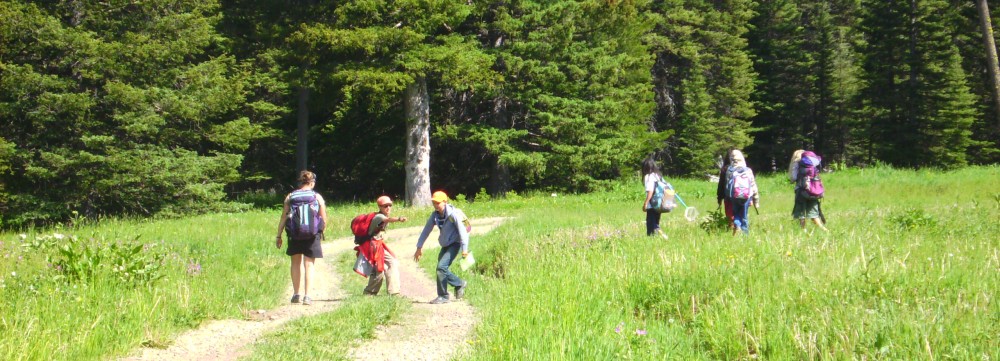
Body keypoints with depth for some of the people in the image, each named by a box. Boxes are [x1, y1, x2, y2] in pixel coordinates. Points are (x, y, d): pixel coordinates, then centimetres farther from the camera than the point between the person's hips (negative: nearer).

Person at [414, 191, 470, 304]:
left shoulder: (453, 214, -18)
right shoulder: (435, 215, 1)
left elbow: (462, 230, -22)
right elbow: (426, 230, 9)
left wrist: (464, 249, -30)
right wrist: (419, 247, 9)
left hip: (454, 244, -7)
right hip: (445, 245, 7)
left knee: (441, 267, -18)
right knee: (442, 269, 4)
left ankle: (443, 296, -6)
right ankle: (460, 284, 23)